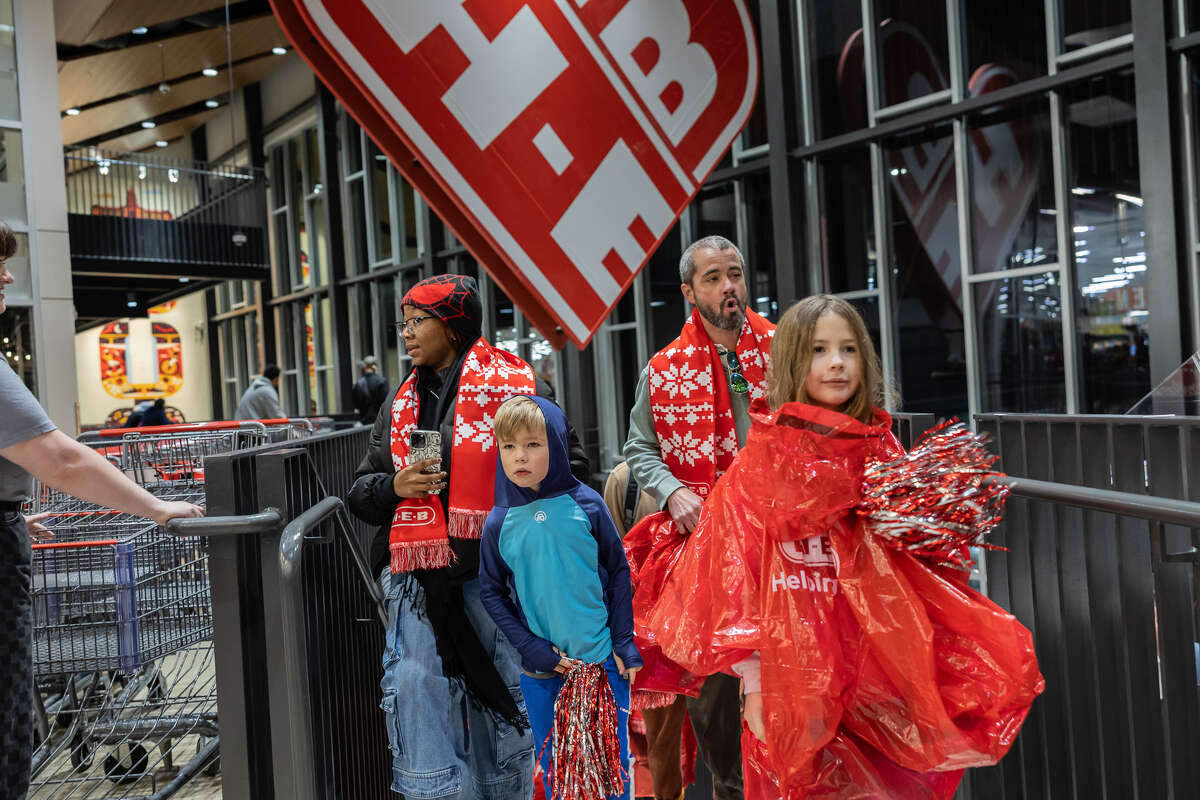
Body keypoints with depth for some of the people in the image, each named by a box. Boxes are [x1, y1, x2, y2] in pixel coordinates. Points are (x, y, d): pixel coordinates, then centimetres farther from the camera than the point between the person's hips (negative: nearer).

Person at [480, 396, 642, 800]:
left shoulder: (585, 505, -8)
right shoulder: (499, 523, -6)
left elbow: (618, 573, -1)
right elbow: (491, 593, 2)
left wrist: (624, 642, -3)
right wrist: (532, 648, -8)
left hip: (603, 661, -1)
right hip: (540, 670, 1)